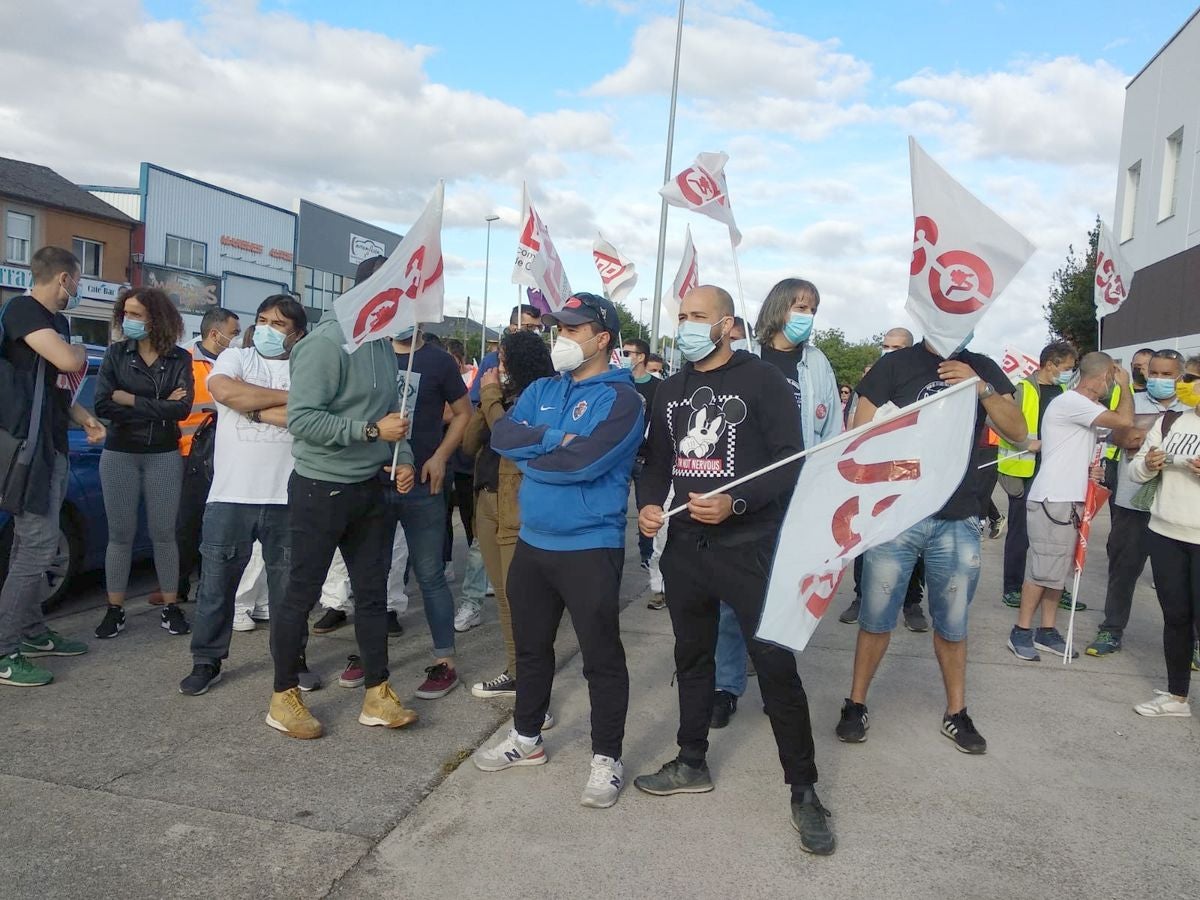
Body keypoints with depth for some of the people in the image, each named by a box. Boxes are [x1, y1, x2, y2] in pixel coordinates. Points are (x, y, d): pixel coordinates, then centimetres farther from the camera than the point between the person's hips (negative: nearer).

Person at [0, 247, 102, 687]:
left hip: (51, 445, 10)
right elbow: (68, 361, -27)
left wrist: (84, 418, 12)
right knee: (37, 546, -11)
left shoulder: (54, 320, 17)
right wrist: (79, 349, -4)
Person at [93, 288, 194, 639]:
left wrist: (131, 401, -11)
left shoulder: (179, 359, -1)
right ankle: (115, 609, 14)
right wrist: (158, 407, -13)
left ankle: (170, 607, 14)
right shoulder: (116, 354, 1)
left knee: (163, 534, 5)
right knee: (120, 534, 5)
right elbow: (102, 405, -10)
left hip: (164, 456, -1)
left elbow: (182, 408, -14)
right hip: (119, 455, 1)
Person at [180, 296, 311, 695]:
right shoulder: (235, 358, 8)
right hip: (231, 495, 1)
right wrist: (287, 397, -10)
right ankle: (207, 660, 22)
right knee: (216, 583, 7)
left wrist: (254, 409, -9)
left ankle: (293, 657, 25)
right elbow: (223, 390, -14)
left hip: (287, 498, 0)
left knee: (288, 585, 10)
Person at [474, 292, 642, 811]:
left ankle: (607, 758, 18)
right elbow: (502, 435, -3)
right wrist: (554, 437, -17)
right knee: (531, 646, 19)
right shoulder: (542, 390, 10)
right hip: (532, 542, 7)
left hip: (590, 548, -7)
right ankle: (526, 738, 37)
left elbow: (583, 461, -24)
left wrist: (528, 454, -10)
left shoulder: (621, 398, -12)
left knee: (601, 657, 3)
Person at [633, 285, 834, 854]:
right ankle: (692, 764, 35)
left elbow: (791, 461, -12)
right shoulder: (672, 391, 12)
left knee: (777, 667, -5)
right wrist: (650, 504, -2)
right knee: (692, 658, 18)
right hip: (685, 546, 6)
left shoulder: (763, 381, -7)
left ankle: (804, 792, 10)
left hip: (751, 548, -6)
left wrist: (736, 503, -24)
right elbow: (658, 460, 18)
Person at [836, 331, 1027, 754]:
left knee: (952, 623, 13)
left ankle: (956, 713, 27)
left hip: (958, 521, 3)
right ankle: (856, 704, 20)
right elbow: (860, 434, -3)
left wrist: (981, 388, -13)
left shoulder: (983, 369, 9)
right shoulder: (896, 364, -1)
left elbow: (1018, 431, 1)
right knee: (876, 618, 5)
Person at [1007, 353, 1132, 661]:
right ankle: (1021, 632, 3)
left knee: (1058, 569, 11)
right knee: (1042, 569, -6)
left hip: (1070, 500, 10)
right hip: (1051, 501, -10)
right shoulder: (1070, 402, -14)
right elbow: (1124, 420, -20)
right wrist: (1125, 385, -4)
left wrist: (1091, 468, 6)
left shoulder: (1085, 408, 17)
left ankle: (1047, 631, 18)